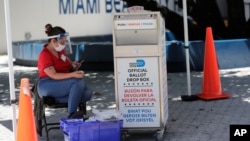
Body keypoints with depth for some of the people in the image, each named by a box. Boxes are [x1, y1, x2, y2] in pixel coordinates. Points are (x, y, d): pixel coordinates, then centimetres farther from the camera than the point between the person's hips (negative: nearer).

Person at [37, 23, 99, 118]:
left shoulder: (60, 50, 10)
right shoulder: (45, 55, -14)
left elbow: (67, 62, 28)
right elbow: (53, 75, -22)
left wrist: (73, 64, 3)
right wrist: (73, 75, -33)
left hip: (62, 84, 8)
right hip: (48, 86, -8)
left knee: (87, 94, -19)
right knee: (79, 81, -30)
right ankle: (71, 115, -28)